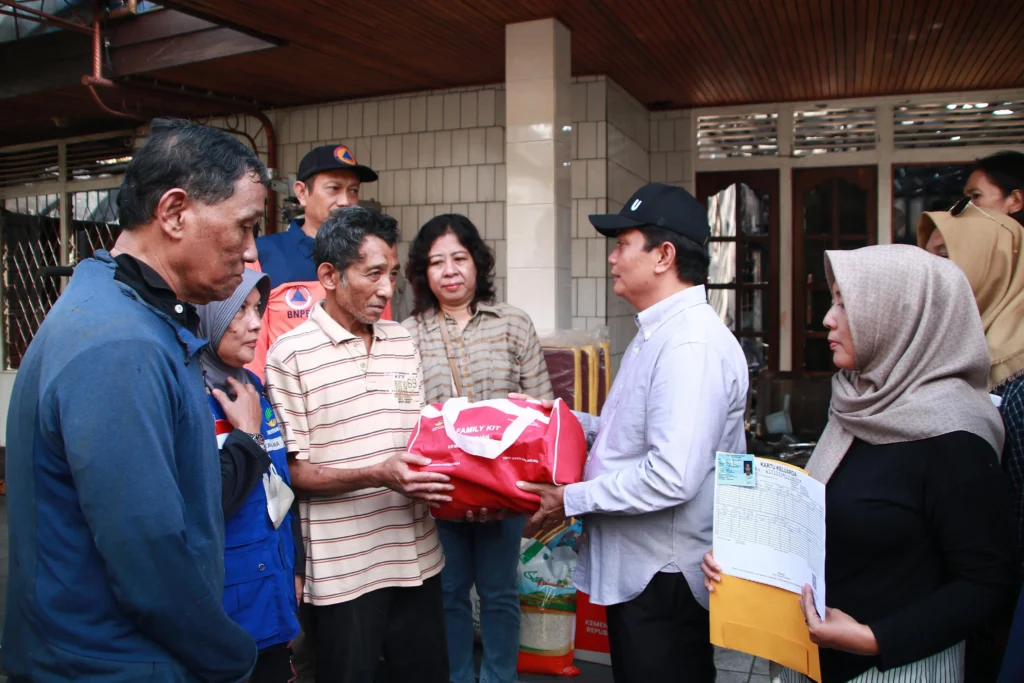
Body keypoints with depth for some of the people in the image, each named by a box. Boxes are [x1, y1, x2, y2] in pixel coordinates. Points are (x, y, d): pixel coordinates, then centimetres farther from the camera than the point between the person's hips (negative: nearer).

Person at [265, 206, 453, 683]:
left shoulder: (403, 343, 8)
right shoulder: (290, 356, -10)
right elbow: (292, 471, -11)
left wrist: (448, 479, -4)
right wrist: (378, 475, -23)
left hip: (416, 553, 5)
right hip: (343, 567, -5)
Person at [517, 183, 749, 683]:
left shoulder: (692, 345, -23)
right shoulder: (656, 333, 13)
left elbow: (672, 478, -30)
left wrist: (571, 499, -20)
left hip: (665, 580, -10)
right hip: (631, 567, 10)